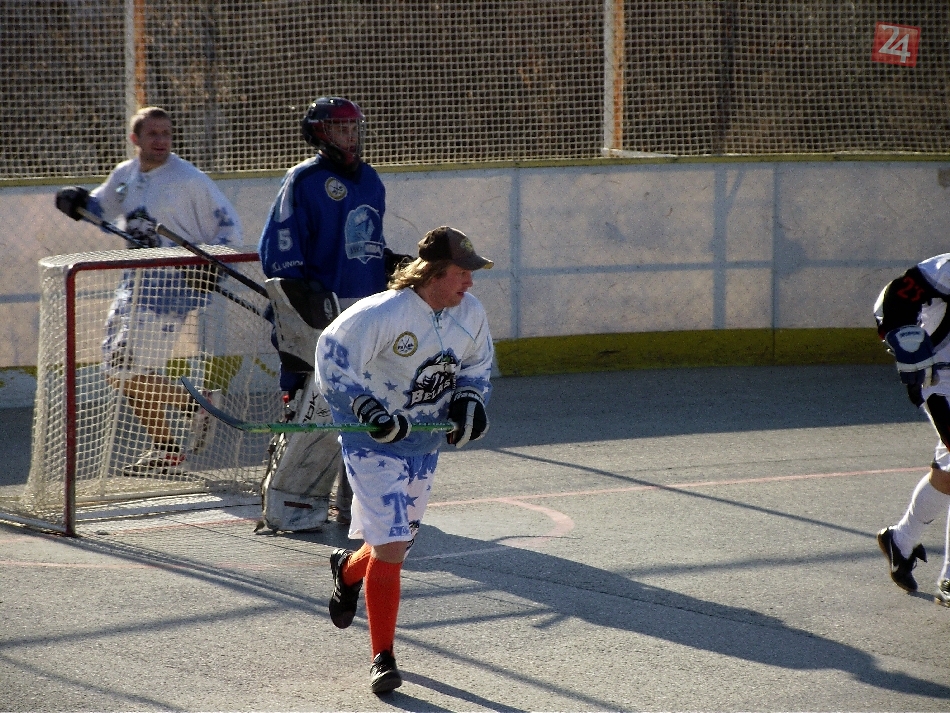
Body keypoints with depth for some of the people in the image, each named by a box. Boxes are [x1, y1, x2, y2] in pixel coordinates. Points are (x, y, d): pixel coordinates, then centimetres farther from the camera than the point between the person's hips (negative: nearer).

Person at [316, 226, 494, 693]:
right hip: (372, 442, -6)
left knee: (398, 541, 15)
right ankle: (382, 659, -1)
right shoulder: (382, 314, -24)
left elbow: (477, 363, 14)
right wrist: (368, 409, -29)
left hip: (425, 442, 6)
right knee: (390, 546, -13)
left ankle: (349, 568, 53)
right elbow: (332, 357, -21)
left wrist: (468, 400, -5)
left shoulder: (470, 313, -4)